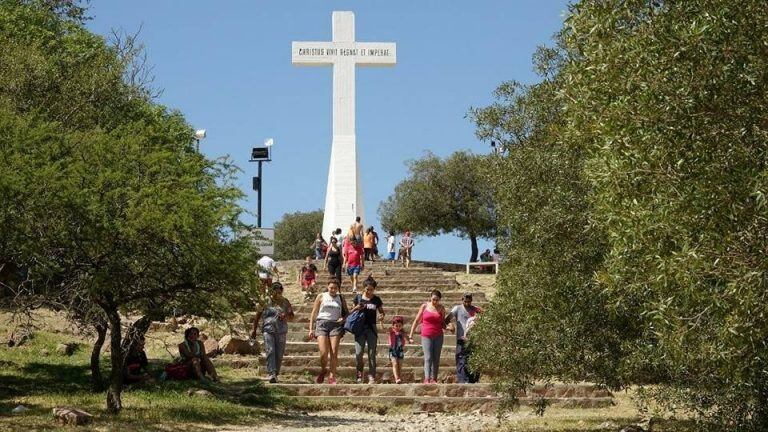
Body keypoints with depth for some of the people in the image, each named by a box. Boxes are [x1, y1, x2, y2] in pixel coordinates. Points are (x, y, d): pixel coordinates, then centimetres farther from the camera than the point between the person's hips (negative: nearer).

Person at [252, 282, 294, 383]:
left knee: (279, 354, 1)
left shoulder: (285, 302, 11)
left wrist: (286, 316, -7)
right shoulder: (265, 302, 6)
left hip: (281, 331, 2)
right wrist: (254, 330, 10)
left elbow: (292, 316, 16)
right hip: (268, 330, -2)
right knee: (270, 351, -16)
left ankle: (276, 374, 14)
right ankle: (272, 374, -22)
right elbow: (257, 317, 11)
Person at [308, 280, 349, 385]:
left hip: (335, 325, 1)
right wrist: (311, 329, 4)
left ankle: (332, 377, -2)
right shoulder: (321, 296, 11)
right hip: (322, 324, -1)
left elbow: (347, 313, 21)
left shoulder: (341, 299, 15)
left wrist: (343, 318, -3)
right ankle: (323, 370, 14)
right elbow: (314, 313, 11)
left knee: (334, 353, -8)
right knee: (323, 353, -13)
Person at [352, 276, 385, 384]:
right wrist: (356, 308, -10)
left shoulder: (376, 299, 4)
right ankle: (359, 373, 12)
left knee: (372, 353, -1)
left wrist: (381, 316, -9)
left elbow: (381, 311, 13)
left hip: (372, 328, 1)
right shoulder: (358, 297, 4)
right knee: (358, 353, -10)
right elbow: (351, 312, 12)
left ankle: (372, 376, 5)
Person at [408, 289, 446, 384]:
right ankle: (426, 379, -24)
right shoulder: (424, 307, 2)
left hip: (438, 336, 2)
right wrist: (410, 336, 5)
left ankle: (433, 379, 6)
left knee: (436, 359, 1)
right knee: (428, 358, -14)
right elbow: (416, 321, 7)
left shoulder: (441, 308, 7)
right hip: (426, 336, -2)